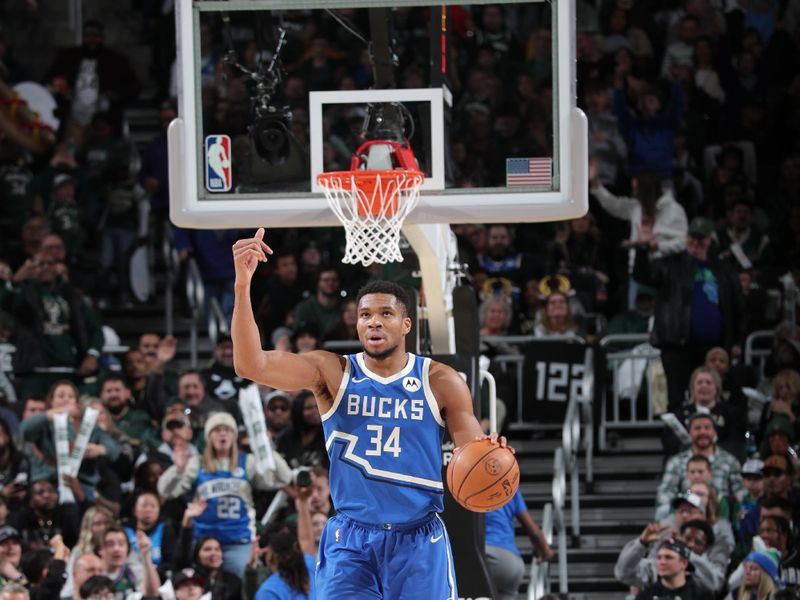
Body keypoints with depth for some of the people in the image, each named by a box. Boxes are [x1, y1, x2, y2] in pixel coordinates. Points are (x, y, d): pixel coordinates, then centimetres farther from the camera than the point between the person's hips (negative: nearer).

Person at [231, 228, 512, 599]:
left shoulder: (440, 382, 0)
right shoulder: (332, 373, -1)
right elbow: (251, 365, -15)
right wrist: (242, 285, -27)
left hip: (419, 541, 0)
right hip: (350, 540, 0)